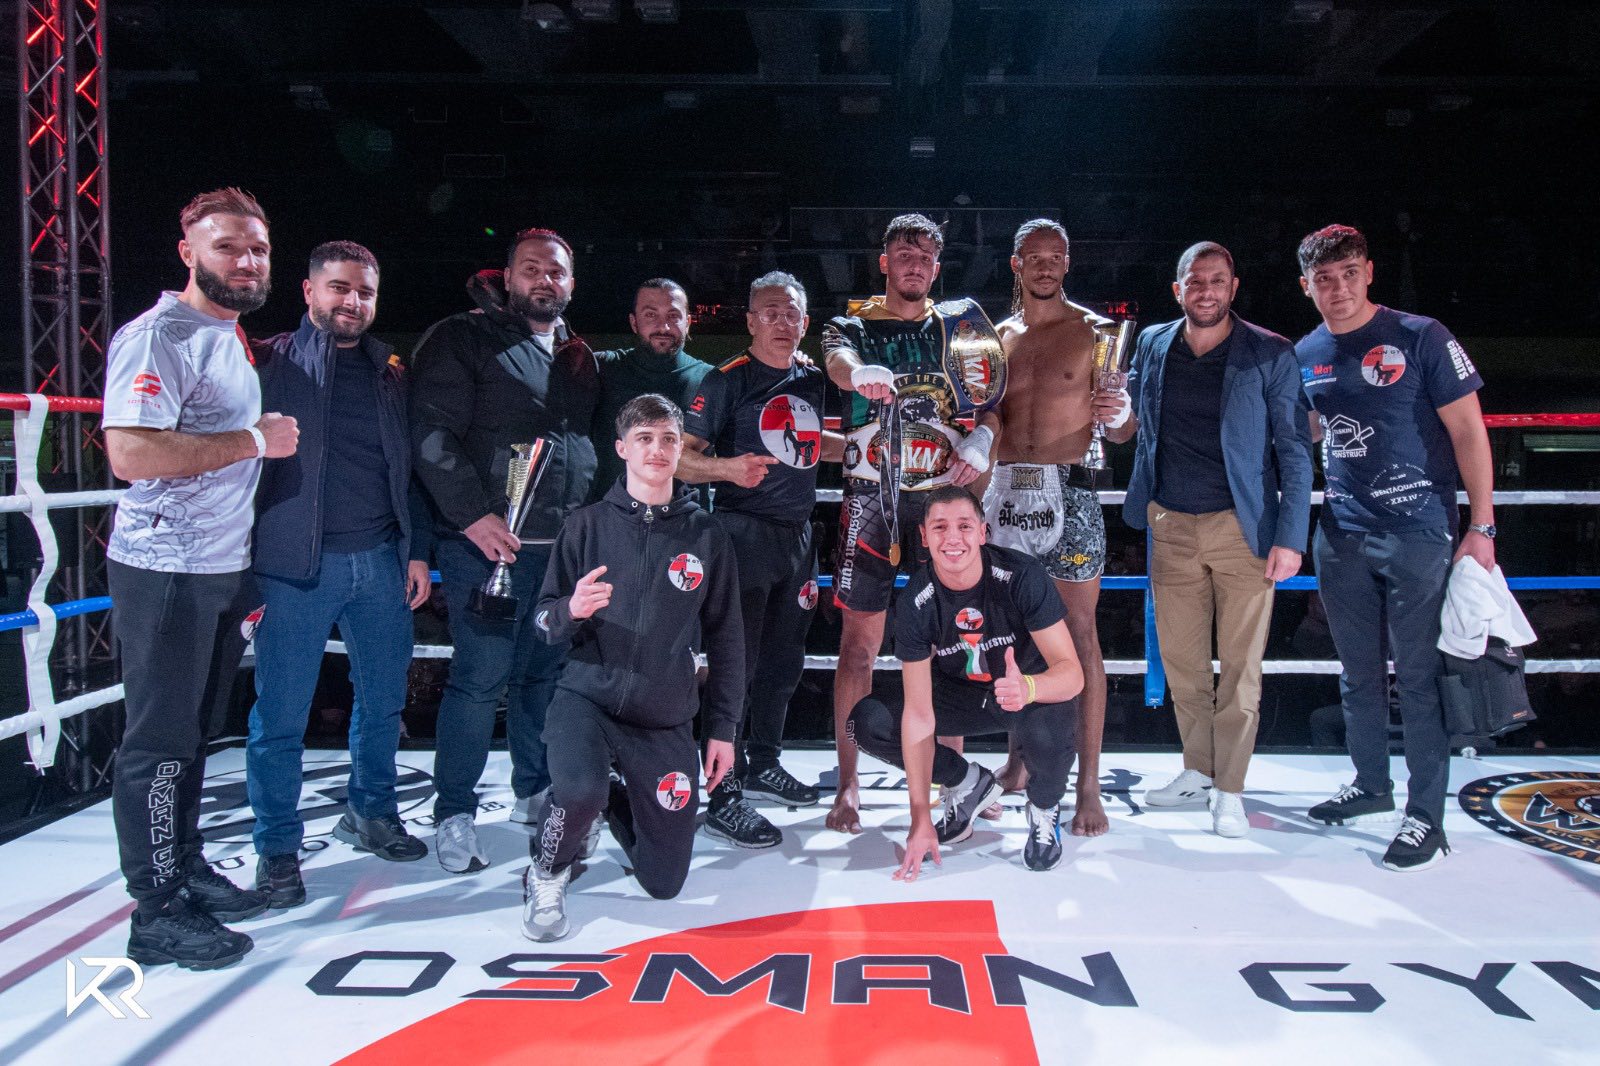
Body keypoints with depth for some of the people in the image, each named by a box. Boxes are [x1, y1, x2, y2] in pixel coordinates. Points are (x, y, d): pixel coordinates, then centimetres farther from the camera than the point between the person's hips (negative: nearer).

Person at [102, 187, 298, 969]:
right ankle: (157, 913, 9)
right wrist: (254, 440, -18)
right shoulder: (158, 338, -14)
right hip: (165, 573, -9)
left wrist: (251, 574, 18)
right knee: (160, 742, -1)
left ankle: (188, 869, 29)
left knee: (195, 733, 17)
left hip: (224, 569, 9)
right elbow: (131, 452, -26)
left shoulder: (232, 339, 16)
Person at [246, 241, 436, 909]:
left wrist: (418, 550, 10)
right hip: (295, 565, -4)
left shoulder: (391, 373, 13)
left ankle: (370, 814, 32)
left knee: (383, 700, 13)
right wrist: (246, 559, -9)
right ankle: (277, 849, 16)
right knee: (281, 714, 1)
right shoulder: (270, 363, 0)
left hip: (381, 561, 4)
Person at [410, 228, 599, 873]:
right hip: (488, 543, -6)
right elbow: (433, 436, -10)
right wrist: (474, 515, -18)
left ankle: (534, 792, 26)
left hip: (567, 548, 6)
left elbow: (595, 443, 24)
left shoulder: (581, 358, 18)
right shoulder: (463, 340, -2)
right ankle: (454, 814, 8)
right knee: (481, 679, -5)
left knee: (545, 674, 12)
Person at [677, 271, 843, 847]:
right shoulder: (728, 379, -8)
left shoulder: (810, 379, 12)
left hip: (798, 535, 7)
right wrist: (728, 466, -31)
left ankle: (763, 764, 32)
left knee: (785, 659, 15)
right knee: (737, 663, -7)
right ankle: (725, 795, -1)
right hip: (746, 533, -7)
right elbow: (681, 455, -14)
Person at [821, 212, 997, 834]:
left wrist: (981, 439, -12)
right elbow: (837, 360, -15)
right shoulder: (854, 326, 7)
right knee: (860, 641, -3)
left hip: (942, 495, 2)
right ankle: (847, 782, 5)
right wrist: (859, 372, -40)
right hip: (870, 497, -2)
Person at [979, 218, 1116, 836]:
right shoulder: (997, 337, 14)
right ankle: (1022, 756, 25)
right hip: (1006, 490, 4)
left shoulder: (1093, 332, 3)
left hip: (1067, 491, -4)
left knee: (1080, 636, -4)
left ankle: (1088, 786, -1)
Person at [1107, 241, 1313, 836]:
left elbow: (1294, 451, -4)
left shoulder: (1270, 355, -4)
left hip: (1242, 528, -3)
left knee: (1240, 665, 1)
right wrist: (1118, 420, -9)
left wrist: (1290, 537, -11)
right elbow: (1125, 432, 16)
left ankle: (1229, 790, 11)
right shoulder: (1152, 346, 7)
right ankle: (1198, 769, 27)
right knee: (1181, 661, 11)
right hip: (1170, 528, 4)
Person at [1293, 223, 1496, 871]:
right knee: (1359, 674, 15)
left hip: (1418, 533, -5)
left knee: (1418, 678, 0)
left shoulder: (1420, 338, -7)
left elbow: (1468, 432, -7)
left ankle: (1425, 817, 10)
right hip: (1342, 537, 5)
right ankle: (1372, 788, 31)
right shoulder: (1305, 355, 7)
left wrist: (1481, 528, -11)